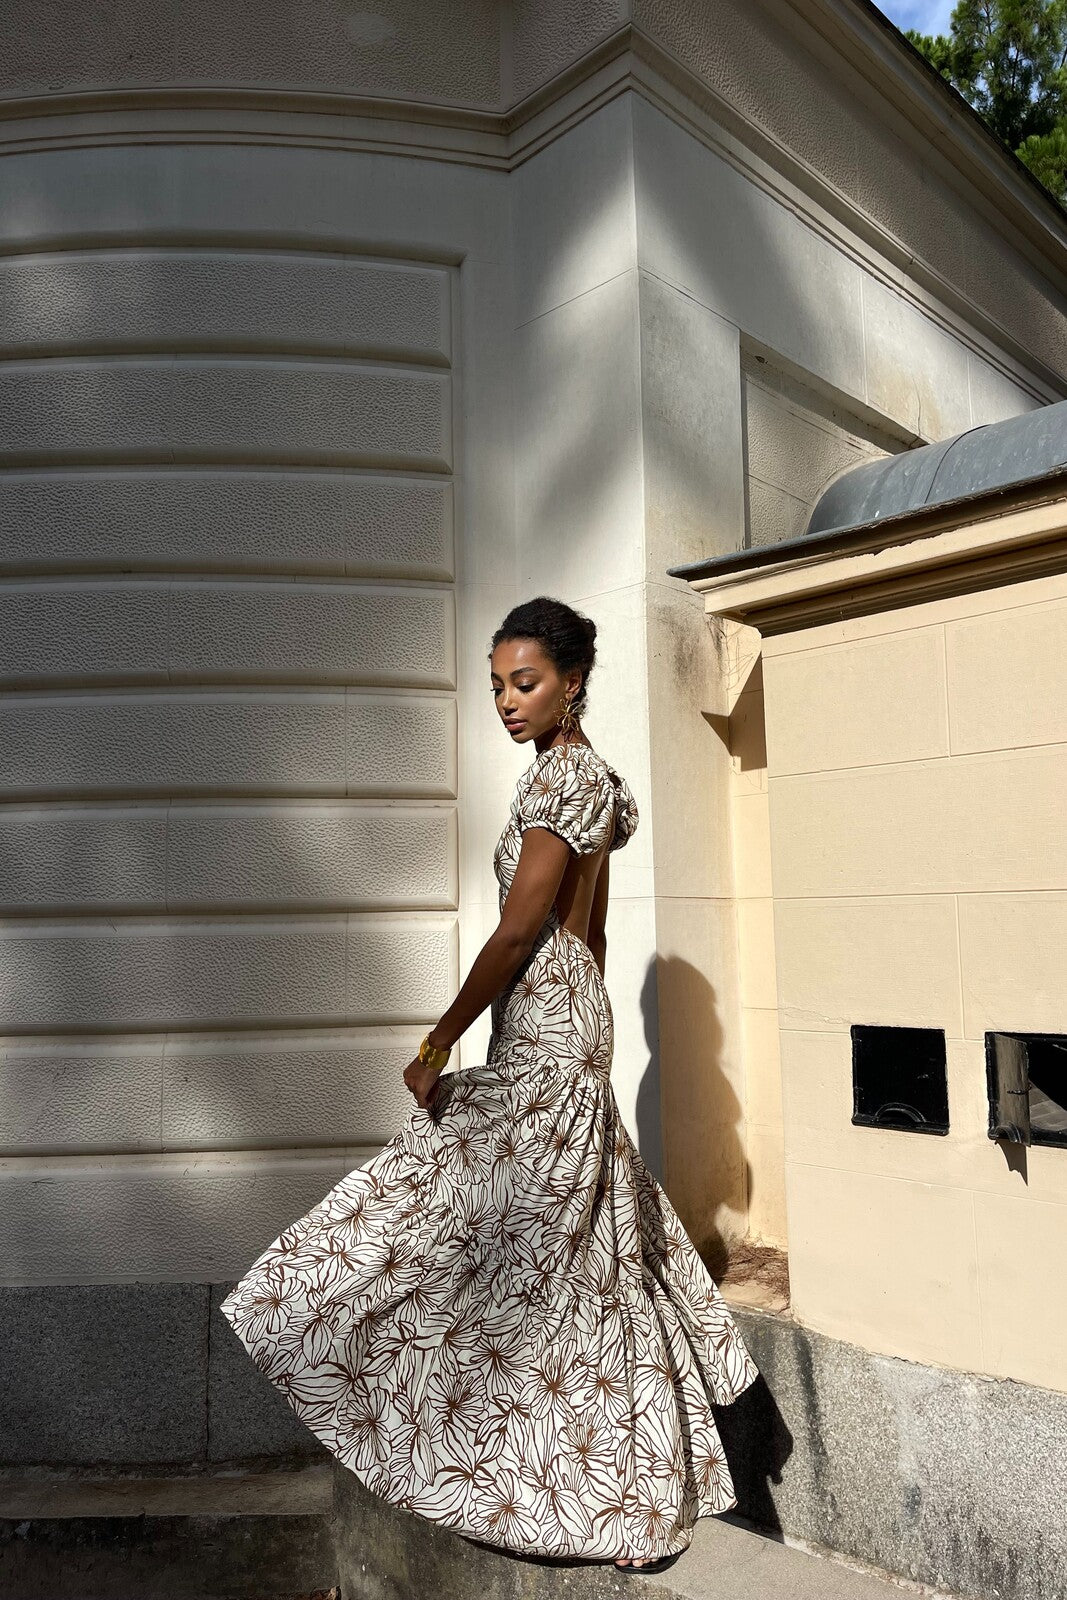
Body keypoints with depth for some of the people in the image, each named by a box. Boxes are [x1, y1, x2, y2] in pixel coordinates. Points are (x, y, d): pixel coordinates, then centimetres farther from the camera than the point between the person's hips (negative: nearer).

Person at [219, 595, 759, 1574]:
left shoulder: (562, 774, -16)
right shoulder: (588, 775, 13)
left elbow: (517, 932, -20)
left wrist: (438, 1046, -14)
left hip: (541, 1040, -10)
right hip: (573, 1025, 10)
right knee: (582, 1258, 17)